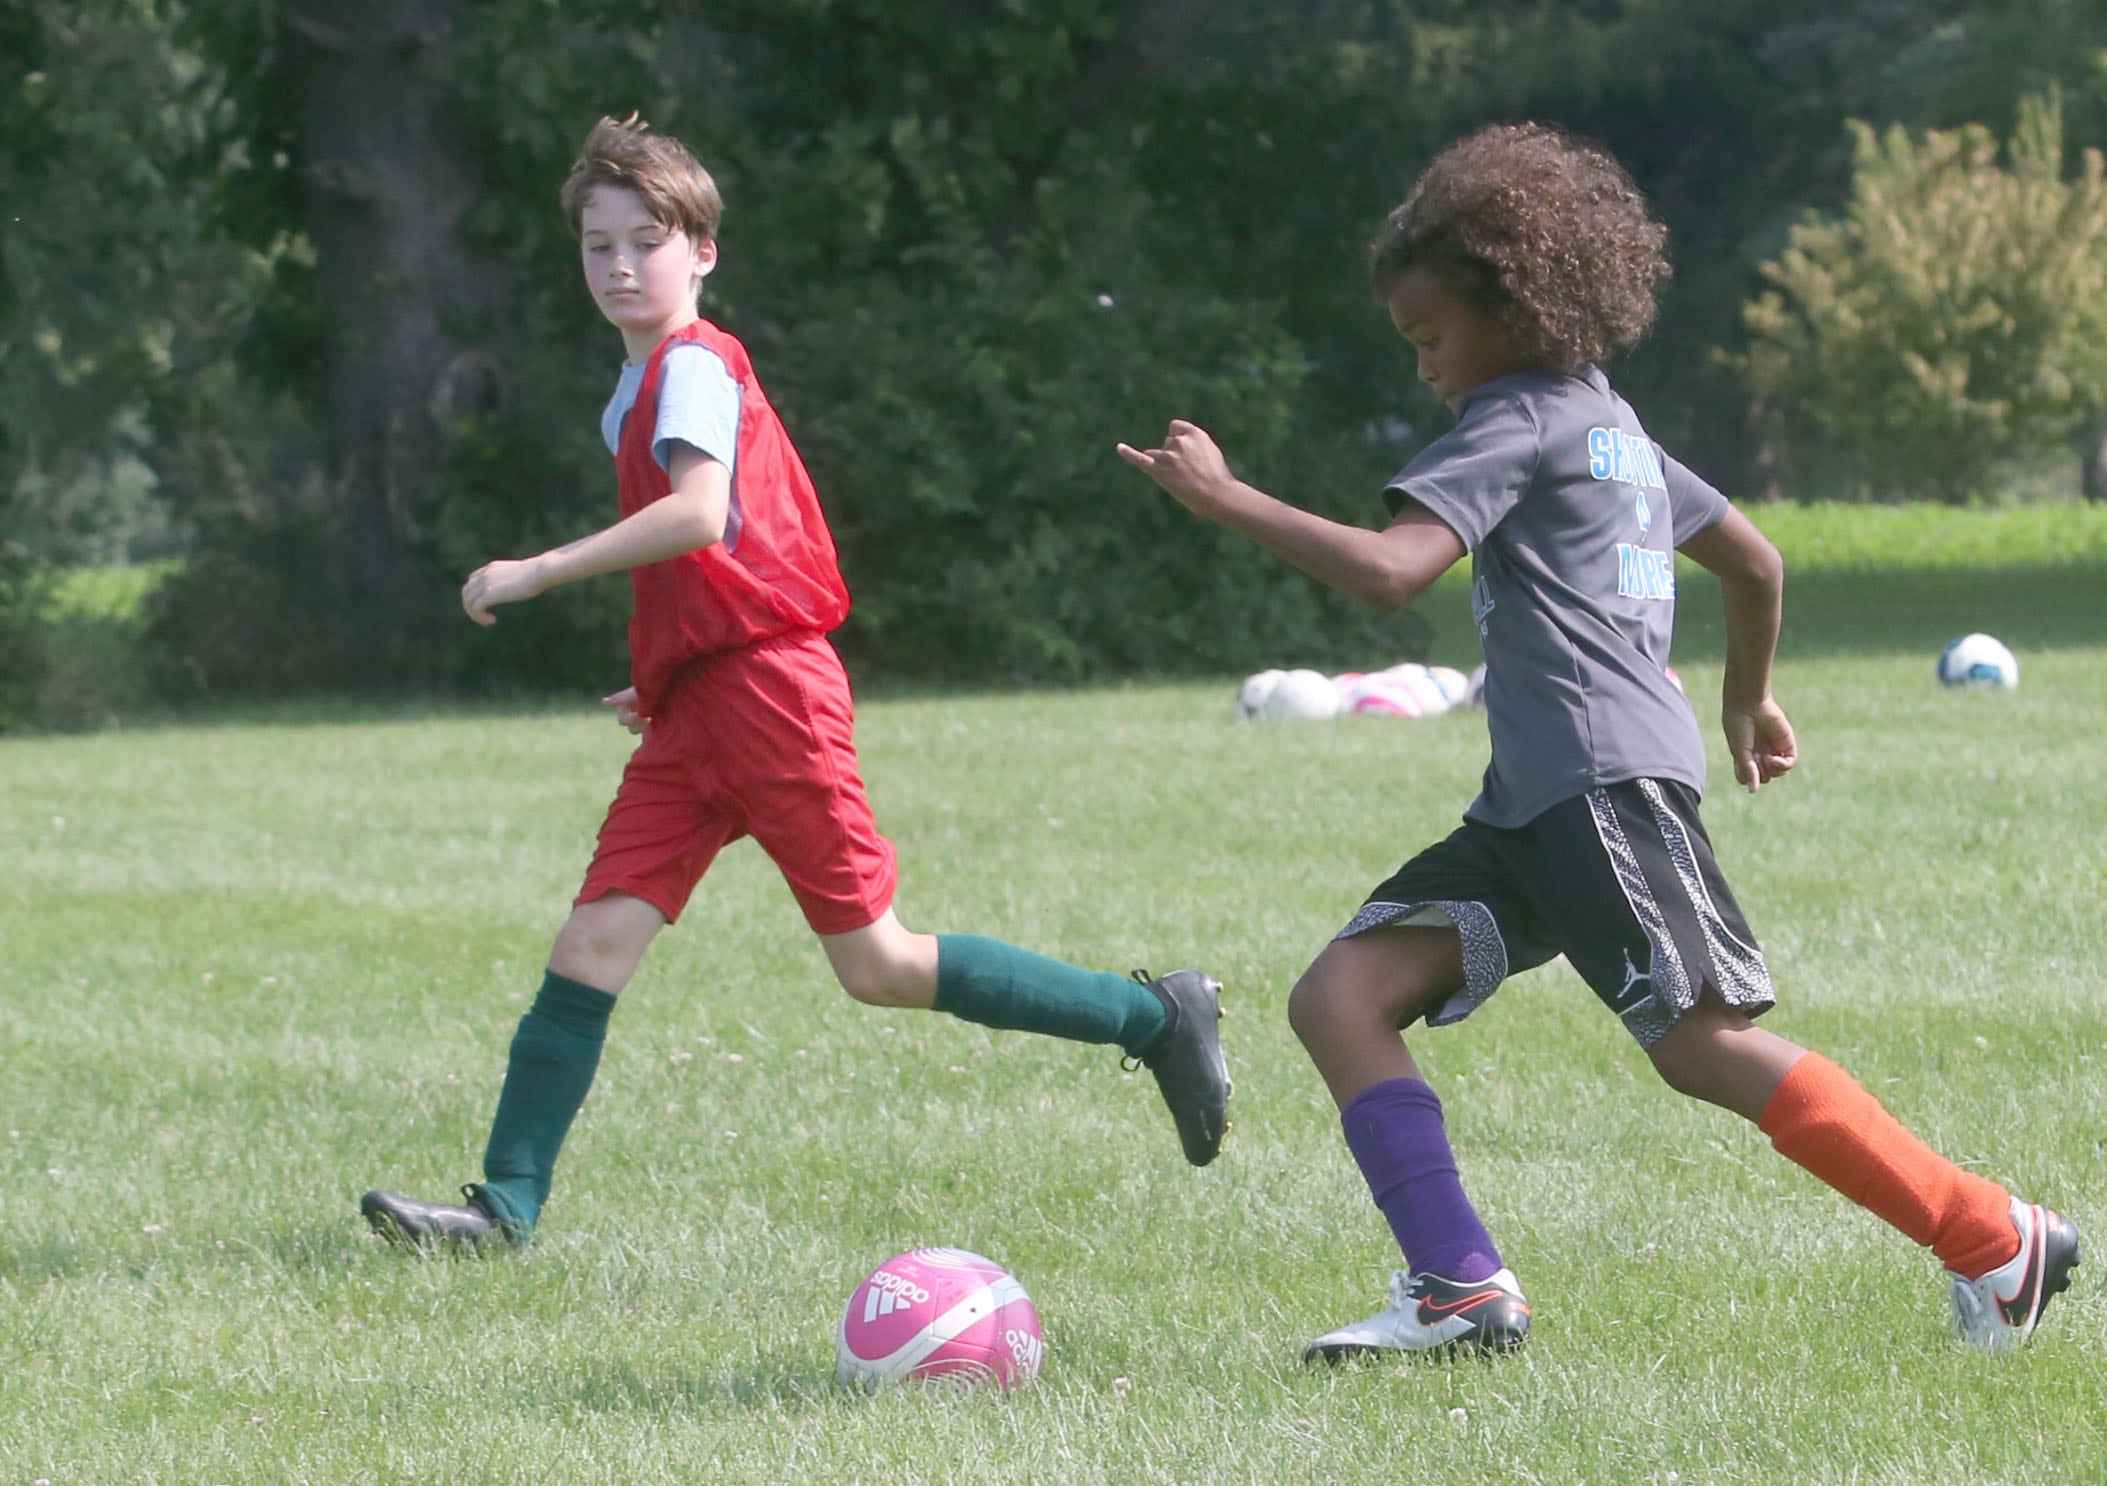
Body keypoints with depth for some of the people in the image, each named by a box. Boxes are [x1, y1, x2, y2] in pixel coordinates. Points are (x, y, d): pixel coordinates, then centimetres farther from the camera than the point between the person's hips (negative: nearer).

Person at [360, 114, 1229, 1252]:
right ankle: (507, 1205, -6)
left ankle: (1156, 1017, 6)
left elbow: (700, 514, -27)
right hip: (694, 708, 9)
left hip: (766, 687, -9)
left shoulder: (693, 365, -9)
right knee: (596, 939, -3)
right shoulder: (637, 389, 20)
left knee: (876, 965, -5)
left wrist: (535, 573, -25)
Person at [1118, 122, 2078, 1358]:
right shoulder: (1613, 429, 24)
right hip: (1534, 805, 10)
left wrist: (1224, 496, -14)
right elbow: (1757, 561, 31)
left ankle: (1998, 1240, -4)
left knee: (1704, 1047, -12)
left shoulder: (1517, 425, -5)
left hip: (1607, 779, -10)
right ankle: (1462, 1289, -12)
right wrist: (1749, 705, 47)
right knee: (1339, 996, -1)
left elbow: (1390, 569, -19)